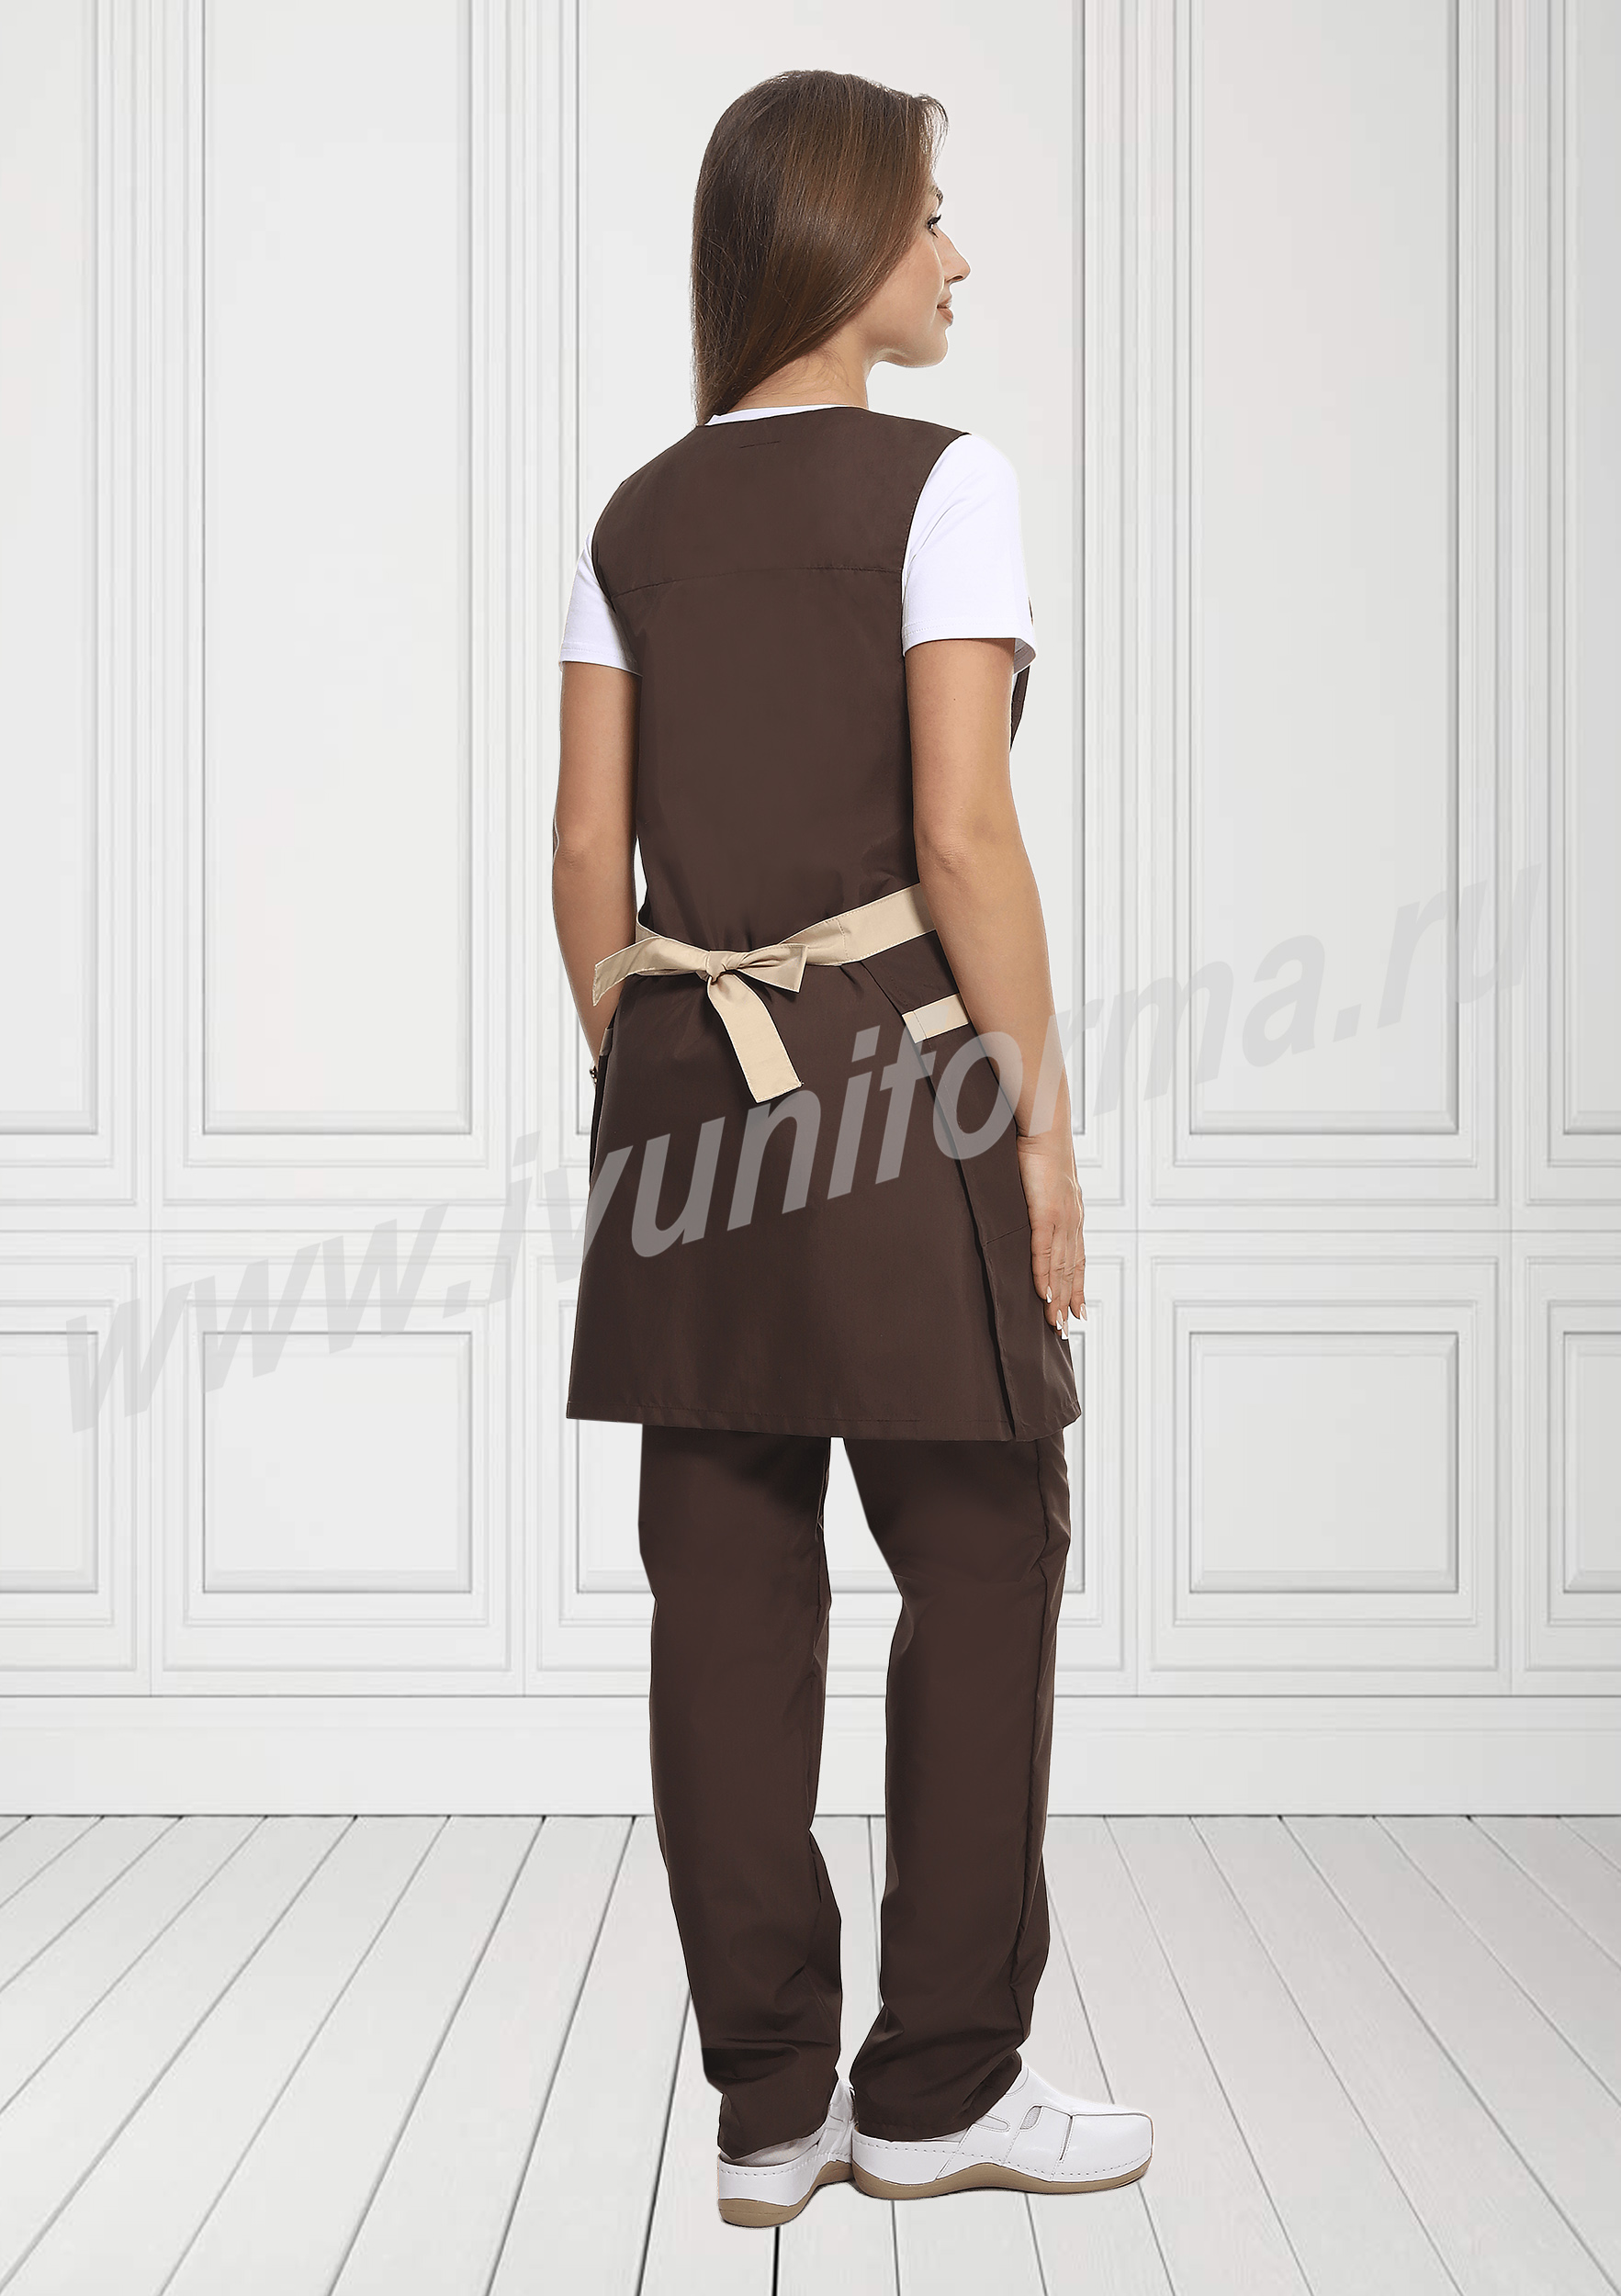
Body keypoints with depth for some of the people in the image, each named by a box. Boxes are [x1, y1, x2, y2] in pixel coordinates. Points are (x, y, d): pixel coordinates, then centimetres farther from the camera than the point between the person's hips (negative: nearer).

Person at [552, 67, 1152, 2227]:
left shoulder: (636, 522, 11)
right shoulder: (940, 483, -7)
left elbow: (587, 862, 8)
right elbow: (961, 836, -14)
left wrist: (647, 1100, 16)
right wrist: (1041, 1118, -8)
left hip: (682, 1075, 6)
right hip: (892, 1074, -6)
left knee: (732, 1598, 7)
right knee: (982, 1572, 7)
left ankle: (768, 2105, 14)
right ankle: (939, 2083, 14)